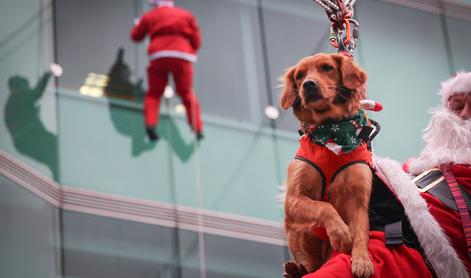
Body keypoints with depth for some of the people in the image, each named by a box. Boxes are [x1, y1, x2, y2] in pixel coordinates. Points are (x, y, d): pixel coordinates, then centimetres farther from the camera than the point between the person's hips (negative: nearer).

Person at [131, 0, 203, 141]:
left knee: (154, 92, 9)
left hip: (159, 56, -1)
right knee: (187, 92, 11)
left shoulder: (149, 16, 15)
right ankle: (198, 128, 4)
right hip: (183, 57, 1)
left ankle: (150, 123, -12)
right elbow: (196, 40, 12)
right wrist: (190, 52, 28)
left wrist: (138, 24, 44)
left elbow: (136, 36, 24)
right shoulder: (186, 15, 18)